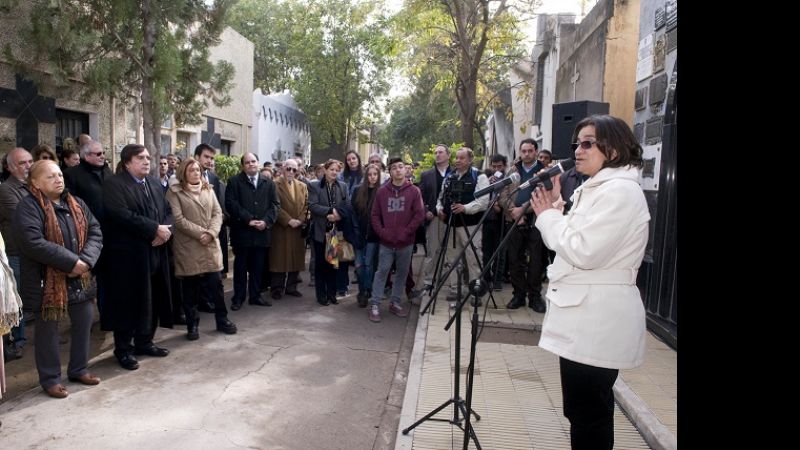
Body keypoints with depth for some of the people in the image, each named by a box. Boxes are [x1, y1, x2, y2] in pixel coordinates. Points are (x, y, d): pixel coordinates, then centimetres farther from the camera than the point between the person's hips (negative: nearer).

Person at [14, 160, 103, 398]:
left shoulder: (76, 204, 8)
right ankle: (50, 378, 24)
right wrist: (72, 261, -24)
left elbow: (95, 233, 2)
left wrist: (85, 260, -15)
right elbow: (34, 244, -24)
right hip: (47, 281, -6)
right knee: (48, 330, 8)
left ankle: (78, 369, 33)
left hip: (80, 279, 6)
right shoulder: (28, 207, -12)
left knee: (84, 324, 15)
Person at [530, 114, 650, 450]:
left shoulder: (620, 191, -17)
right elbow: (571, 245, 17)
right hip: (584, 316, 10)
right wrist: (555, 208, 5)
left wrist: (548, 216, -11)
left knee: (590, 415, 2)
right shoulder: (595, 190, 16)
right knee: (582, 410, 20)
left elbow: (584, 252, -24)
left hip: (598, 322, -10)